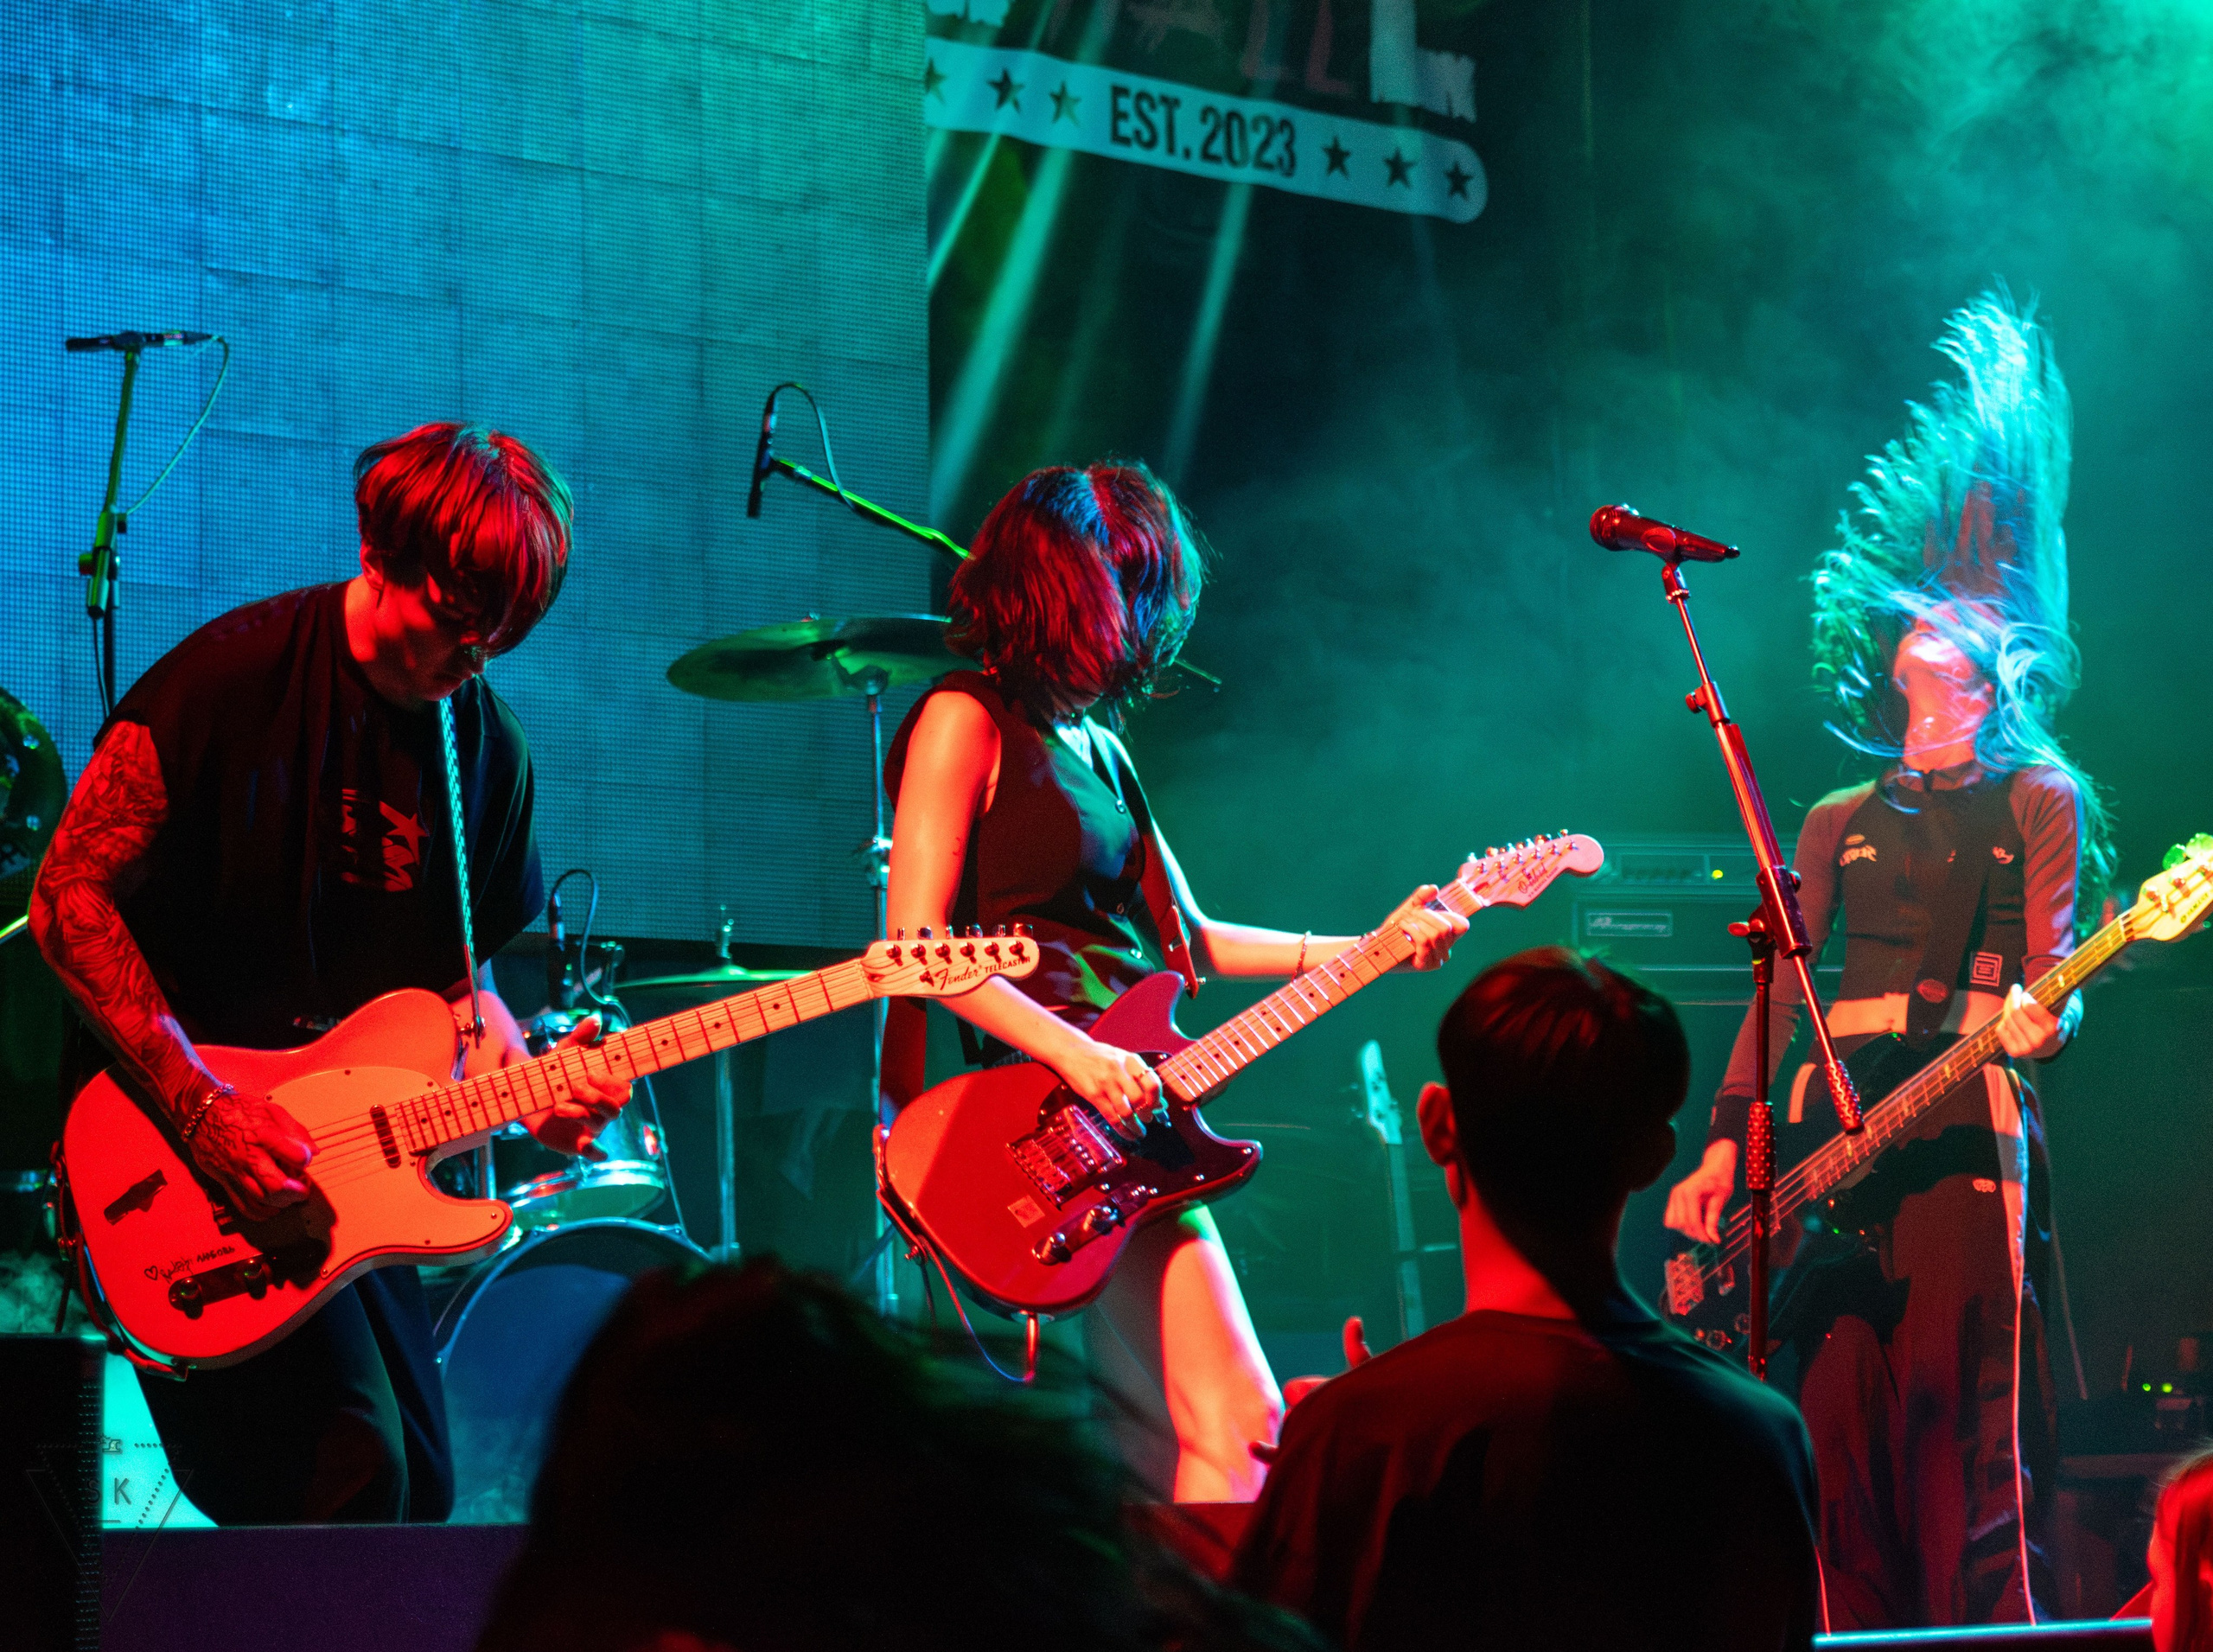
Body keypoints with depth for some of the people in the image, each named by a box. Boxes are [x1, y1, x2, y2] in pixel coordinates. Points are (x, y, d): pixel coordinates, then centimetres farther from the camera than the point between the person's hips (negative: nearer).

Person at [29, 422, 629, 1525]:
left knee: (419, 1490, 12)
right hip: (178, 1146, -7)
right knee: (353, 1473, -20)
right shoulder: (235, 676, -14)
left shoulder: (485, 750, 5)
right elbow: (70, 897, -15)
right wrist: (203, 1109, -22)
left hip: (346, 1175, 7)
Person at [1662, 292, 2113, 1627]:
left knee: (1956, 1405, -12)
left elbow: (2051, 956, 0)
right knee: (1838, 1403, -4)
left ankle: (1986, 1628, -11)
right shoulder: (1839, 824, 21)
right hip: (1829, 1118, 4)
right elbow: (1781, 987, 17)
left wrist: (2039, 1017, -23)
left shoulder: (2039, 801, 10)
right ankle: (1858, 1630, -2)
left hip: (1964, 1118, -4)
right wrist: (1726, 1139, 8)